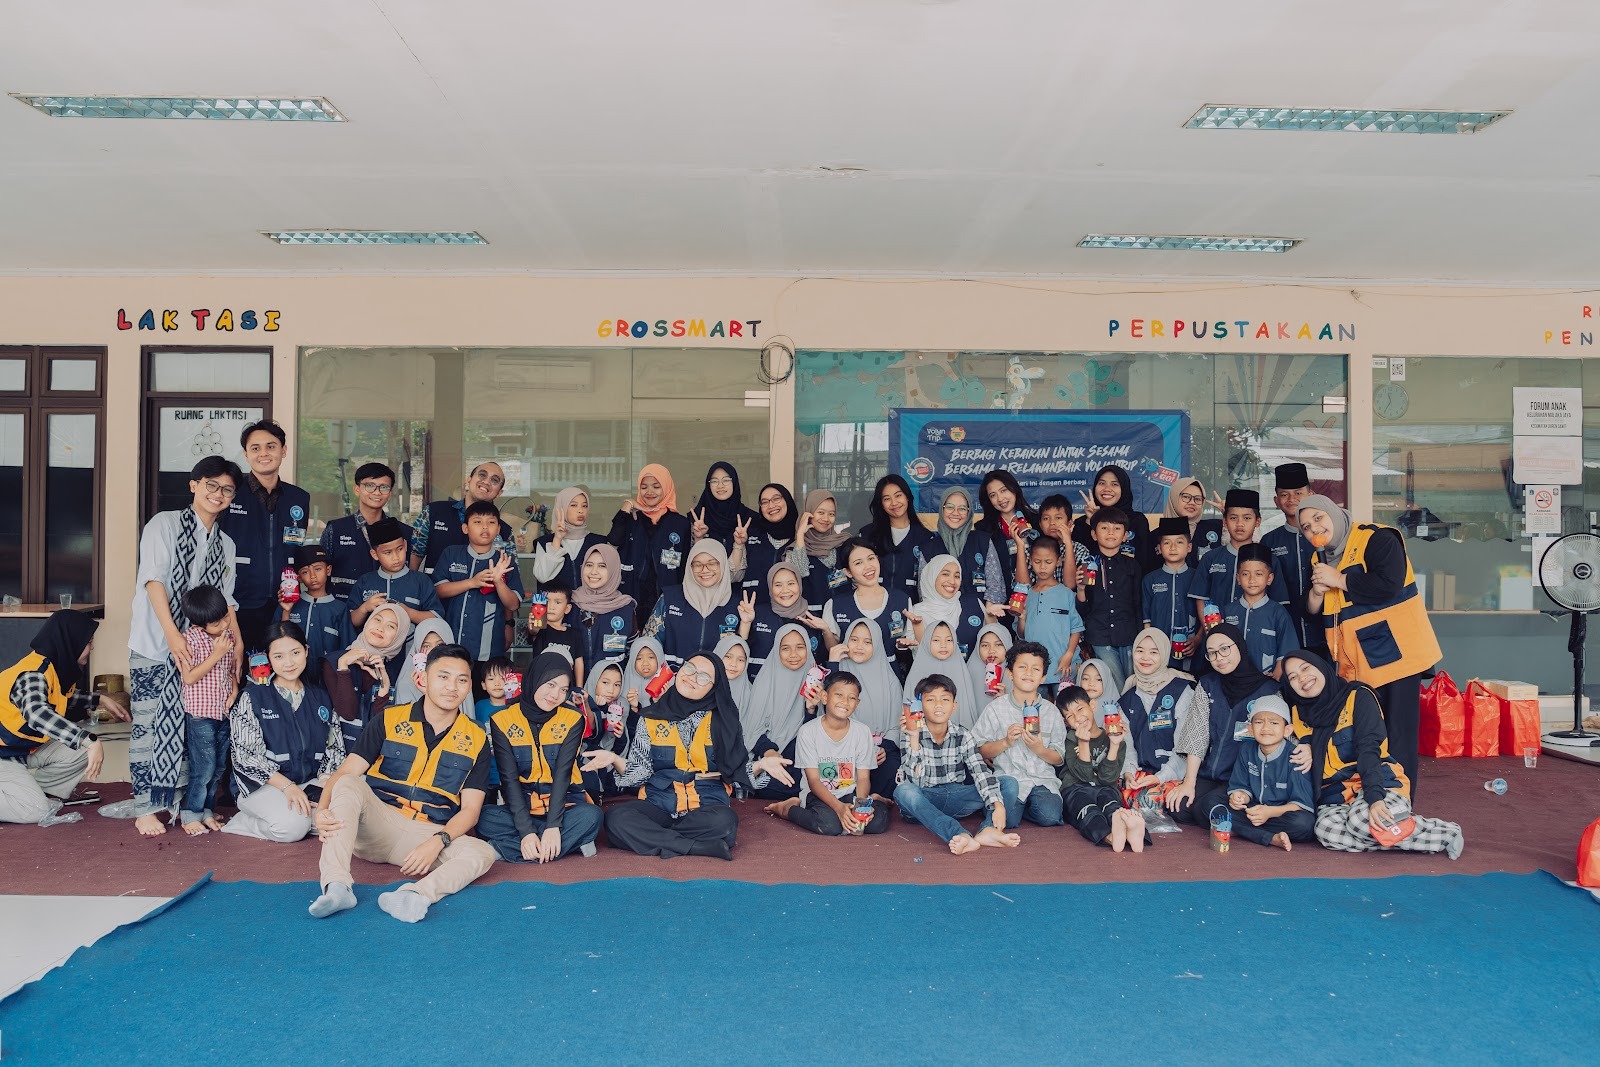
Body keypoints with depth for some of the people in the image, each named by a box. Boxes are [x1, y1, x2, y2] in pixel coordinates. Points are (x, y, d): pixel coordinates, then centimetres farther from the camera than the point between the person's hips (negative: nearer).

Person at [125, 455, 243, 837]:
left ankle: (180, 803, 12)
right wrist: (172, 635, -20)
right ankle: (145, 807, 4)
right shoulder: (164, 525, -1)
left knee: (189, 726, 3)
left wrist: (238, 645, 5)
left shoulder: (225, 544, 15)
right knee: (149, 722, -4)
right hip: (154, 646, -4)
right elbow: (155, 580, -10)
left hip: (200, 649, 5)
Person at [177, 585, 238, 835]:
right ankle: (191, 814, 11)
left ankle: (206, 810, 25)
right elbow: (189, 677, -17)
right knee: (204, 767, -4)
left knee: (219, 766, 12)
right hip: (200, 713, -6)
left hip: (224, 711, 6)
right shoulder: (191, 639, -13)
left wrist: (235, 691, 0)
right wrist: (216, 655, -20)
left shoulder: (228, 633, 4)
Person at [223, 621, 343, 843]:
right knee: (291, 825, -33)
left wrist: (326, 781, -11)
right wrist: (287, 786, -19)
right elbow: (245, 753, -8)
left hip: (310, 783, 3)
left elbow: (334, 749, 10)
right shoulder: (253, 696, 0)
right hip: (262, 786, -2)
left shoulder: (321, 698, 13)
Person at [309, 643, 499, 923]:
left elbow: (470, 810, 0)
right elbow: (345, 773, -6)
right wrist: (322, 810, -28)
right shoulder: (389, 720, 2)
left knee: (482, 853, -27)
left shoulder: (476, 740, 4)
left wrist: (437, 842, -19)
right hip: (376, 824, 0)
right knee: (348, 785, -29)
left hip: (429, 836, 1)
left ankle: (415, 895, -53)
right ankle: (336, 886, -42)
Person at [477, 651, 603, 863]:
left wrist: (553, 826, -26)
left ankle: (504, 851, -28)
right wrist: (526, 831, -23)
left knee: (590, 816, -32)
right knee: (486, 818, -30)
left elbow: (563, 772, -14)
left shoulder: (573, 719, -4)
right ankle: (571, 841, -25)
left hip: (563, 803, 0)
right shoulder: (502, 720, -5)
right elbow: (509, 778, -12)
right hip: (521, 806, 0)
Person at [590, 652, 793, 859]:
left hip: (707, 805, -1)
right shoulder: (651, 719, 7)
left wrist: (760, 764, -15)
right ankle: (703, 847, -25)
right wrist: (615, 760, -14)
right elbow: (641, 770, 4)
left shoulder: (721, 721, 5)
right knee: (617, 818, -29)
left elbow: (735, 769, 4)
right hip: (658, 804, 1)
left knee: (724, 822, -35)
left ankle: (652, 838, -15)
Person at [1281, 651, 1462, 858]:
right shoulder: (1297, 713, 9)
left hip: (1380, 782, -3)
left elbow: (1368, 750, -17)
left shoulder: (1358, 696, -6)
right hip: (1333, 794, 3)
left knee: (1361, 820, -37)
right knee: (1327, 832, -31)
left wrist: (1374, 797, -29)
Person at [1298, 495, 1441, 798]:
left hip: (1394, 655, -7)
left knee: (1398, 737, -3)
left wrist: (1338, 580, -17)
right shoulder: (1320, 559, 13)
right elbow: (1310, 612, 15)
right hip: (1356, 665, 7)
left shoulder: (1377, 540, -11)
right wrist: (1317, 591, -7)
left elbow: (1387, 586, -27)